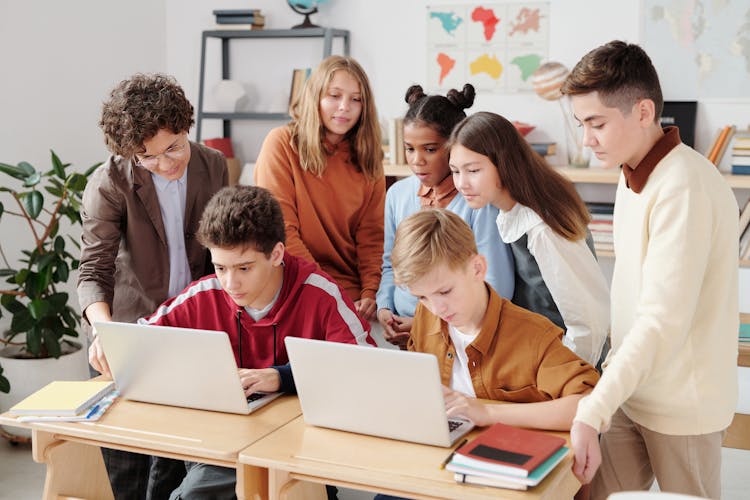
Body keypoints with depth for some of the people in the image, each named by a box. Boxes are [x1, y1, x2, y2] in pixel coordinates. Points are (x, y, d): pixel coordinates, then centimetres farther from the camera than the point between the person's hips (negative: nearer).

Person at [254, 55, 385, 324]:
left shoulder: (367, 157, 10)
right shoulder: (281, 143, -3)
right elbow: (281, 231, -8)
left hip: (355, 295, 3)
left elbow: (371, 235, 6)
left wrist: (370, 293, -10)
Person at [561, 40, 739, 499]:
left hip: (681, 404, -7)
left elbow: (663, 323, -27)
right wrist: (614, 375, 10)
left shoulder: (685, 188, -22)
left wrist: (592, 413, -30)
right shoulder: (635, 176, 7)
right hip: (630, 386, 8)